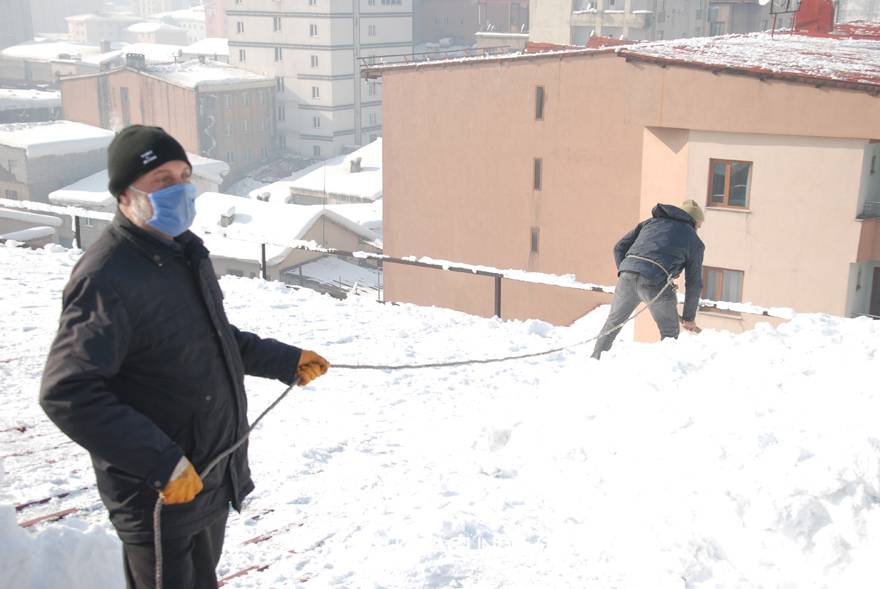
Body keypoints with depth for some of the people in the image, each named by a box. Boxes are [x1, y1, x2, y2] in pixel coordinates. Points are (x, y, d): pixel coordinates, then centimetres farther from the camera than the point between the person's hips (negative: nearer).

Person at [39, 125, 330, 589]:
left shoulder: (185, 251, 5)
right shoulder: (107, 276, -24)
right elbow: (66, 393, -28)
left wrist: (285, 360, 16)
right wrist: (162, 462, -31)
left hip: (214, 479, 9)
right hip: (157, 496, -8)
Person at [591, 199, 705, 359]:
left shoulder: (651, 222, 27)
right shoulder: (694, 242, 18)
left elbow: (619, 248, 19)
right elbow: (694, 283, 17)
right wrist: (689, 317, 24)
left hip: (628, 275, 4)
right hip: (656, 284, -3)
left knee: (613, 323, 20)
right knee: (670, 333, 15)